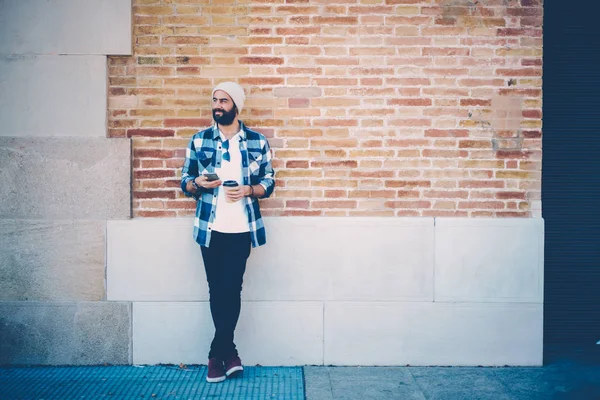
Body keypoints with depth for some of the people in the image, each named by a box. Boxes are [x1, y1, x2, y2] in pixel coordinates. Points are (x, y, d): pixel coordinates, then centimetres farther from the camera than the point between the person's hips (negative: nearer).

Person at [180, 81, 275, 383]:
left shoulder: (258, 142, 2)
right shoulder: (199, 140, 4)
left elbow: (269, 183, 5)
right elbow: (185, 183, 8)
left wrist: (248, 190, -15)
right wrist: (198, 183, -15)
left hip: (241, 229, -1)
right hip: (210, 229, 1)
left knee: (231, 289, 0)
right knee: (217, 290, 6)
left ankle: (217, 355, 12)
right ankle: (229, 353, 20)